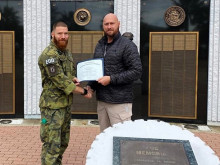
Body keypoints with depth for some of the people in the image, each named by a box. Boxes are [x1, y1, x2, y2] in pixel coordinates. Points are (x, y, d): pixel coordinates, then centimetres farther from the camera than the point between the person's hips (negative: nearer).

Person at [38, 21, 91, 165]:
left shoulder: (67, 53, 11)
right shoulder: (49, 55, -17)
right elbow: (61, 81, -22)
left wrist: (73, 79, -1)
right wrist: (83, 91, -15)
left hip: (66, 105, 9)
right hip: (53, 106, -9)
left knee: (63, 142, 18)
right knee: (52, 145, -3)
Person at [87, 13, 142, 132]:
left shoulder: (127, 45, -7)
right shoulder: (99, 45, 16)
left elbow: (136, 71, -14)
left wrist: (111, 79, -18)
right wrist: (90, 86, 7)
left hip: (120, 102, -7)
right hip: (101, 100, 7)